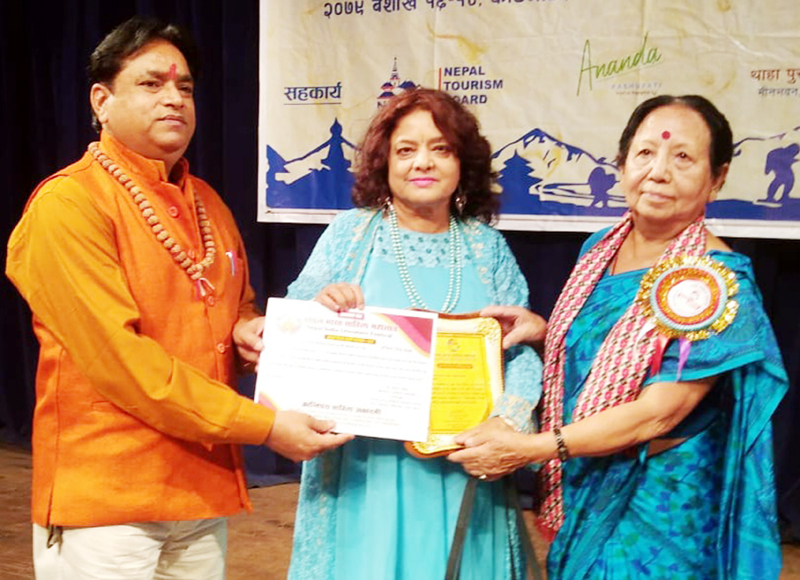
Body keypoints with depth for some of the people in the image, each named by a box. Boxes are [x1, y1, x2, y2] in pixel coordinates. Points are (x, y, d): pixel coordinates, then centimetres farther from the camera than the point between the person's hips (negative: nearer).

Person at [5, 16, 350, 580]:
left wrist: (251, 331, 1)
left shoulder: (208, 205, 13)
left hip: (205, 488, 7)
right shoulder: (68, 205, -11)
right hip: (106, 495, -6)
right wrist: (262, 425, -19)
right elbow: (117, 355, -19)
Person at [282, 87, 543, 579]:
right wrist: (322, 306, -20)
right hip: (366, 468, -1)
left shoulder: (487, 247, 6)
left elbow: (523, 349, 2)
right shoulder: (351, 233, 1)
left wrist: (507, 423, -14)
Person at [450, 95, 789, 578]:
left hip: (659, 505, -6)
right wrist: (540, 330, -5)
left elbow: (656, 414, -23)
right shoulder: (601, 249, 0)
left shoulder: (715, 284, -21)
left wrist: (529, 448, -22)